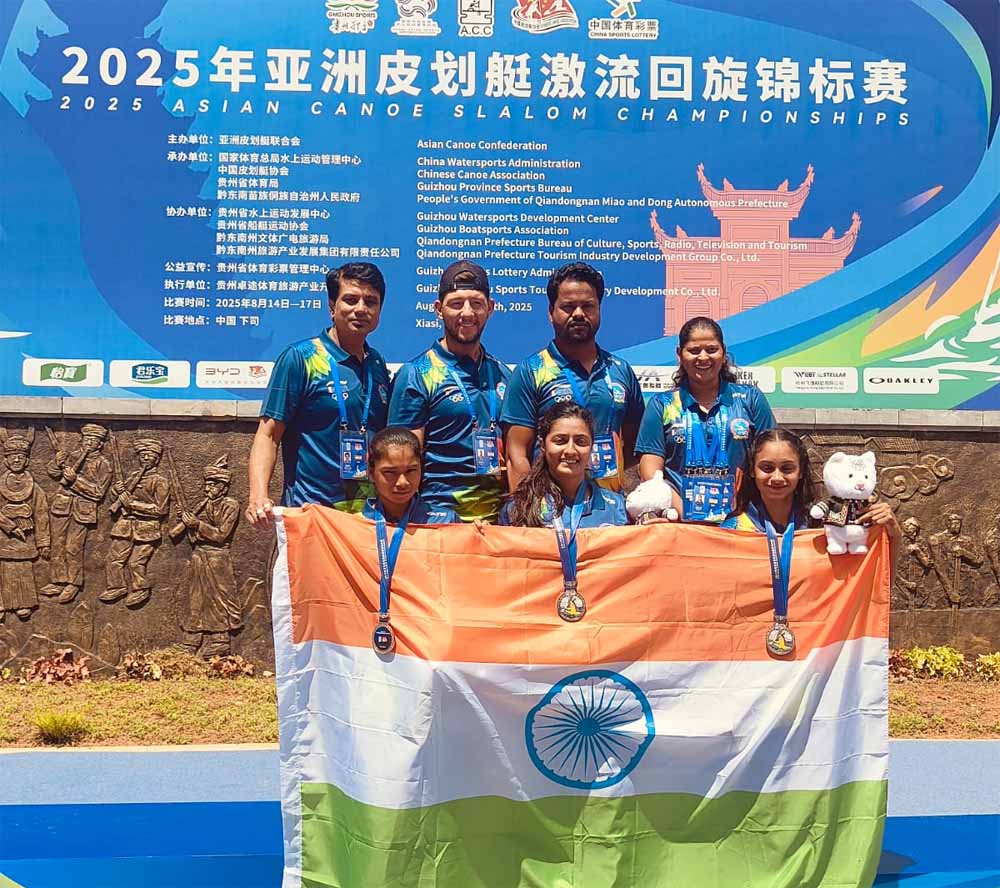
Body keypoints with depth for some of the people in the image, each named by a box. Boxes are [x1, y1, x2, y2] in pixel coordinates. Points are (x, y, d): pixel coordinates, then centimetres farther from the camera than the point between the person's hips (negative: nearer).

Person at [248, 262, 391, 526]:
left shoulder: (379, 365, 11)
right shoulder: (299, 358, -4)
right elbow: (268, 435, -8)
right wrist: (258, 496, -22)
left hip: (370, 513, 5)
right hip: (310, 511, -5)